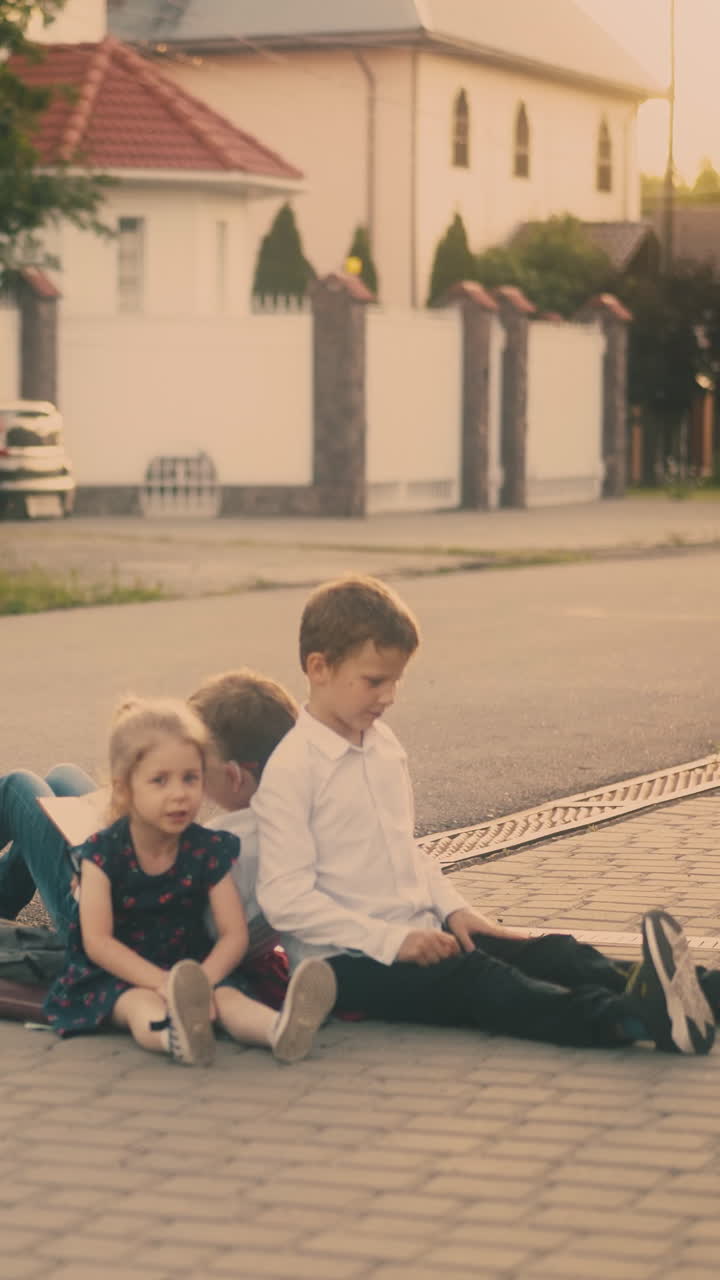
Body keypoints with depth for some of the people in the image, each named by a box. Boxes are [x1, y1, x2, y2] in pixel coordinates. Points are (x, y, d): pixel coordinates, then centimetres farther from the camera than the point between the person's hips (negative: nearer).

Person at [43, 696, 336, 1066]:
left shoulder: (208, 850, -3)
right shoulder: (104, 852, -10)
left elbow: (234, 934, -7)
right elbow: (97, 941, -15)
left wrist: (201, 981, -28)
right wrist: (162, 983, -27)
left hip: (196, 968, 2)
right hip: (117, 974, -2)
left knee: (226, 996, -29)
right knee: (141, 1002, -35)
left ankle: (281, 1029, -62)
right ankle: (177, 1036, -72)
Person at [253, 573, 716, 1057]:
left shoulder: (384, 745, 13)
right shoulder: (289, 772, -13)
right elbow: (285, 897, -19)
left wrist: (453, 908, 4)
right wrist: (391, 939, -22)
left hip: (415, 935, 9)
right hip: (346, 961, -9)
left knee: (551, 952, -13)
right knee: (474, 980, -31)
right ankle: (630, 1020, -53)